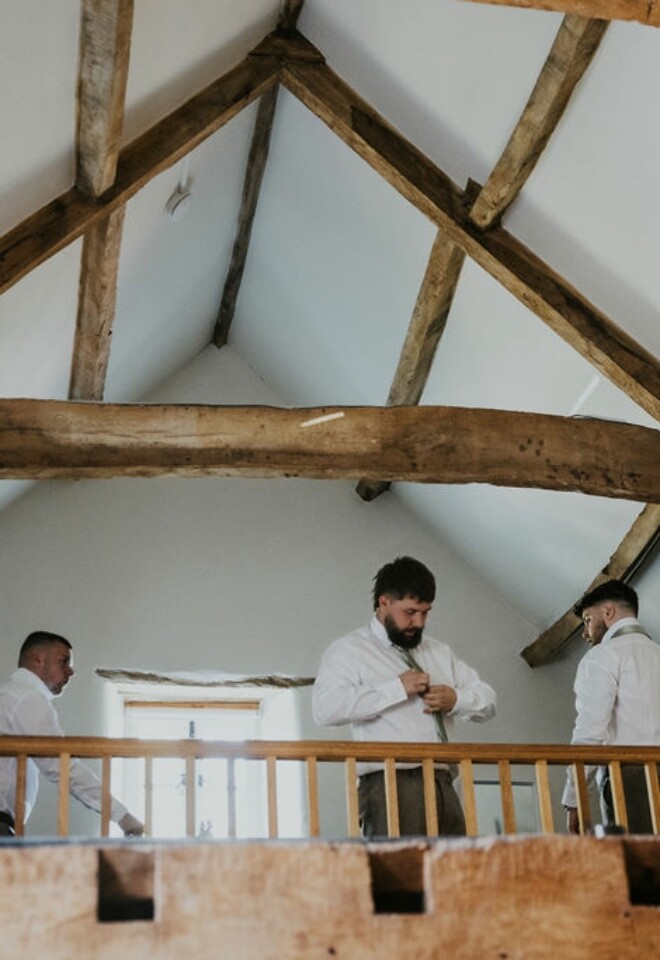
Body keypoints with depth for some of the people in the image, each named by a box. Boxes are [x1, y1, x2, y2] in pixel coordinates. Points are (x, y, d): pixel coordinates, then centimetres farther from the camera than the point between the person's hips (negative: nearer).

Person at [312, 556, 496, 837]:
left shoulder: (440, 653, 26)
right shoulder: (348, 650, 5)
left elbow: (487, 701, 27)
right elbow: (325, 708, -12)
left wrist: (456, 699, 4)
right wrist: (397, 688, -10)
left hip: (442, 784, 6)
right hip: (389, 784, -5)